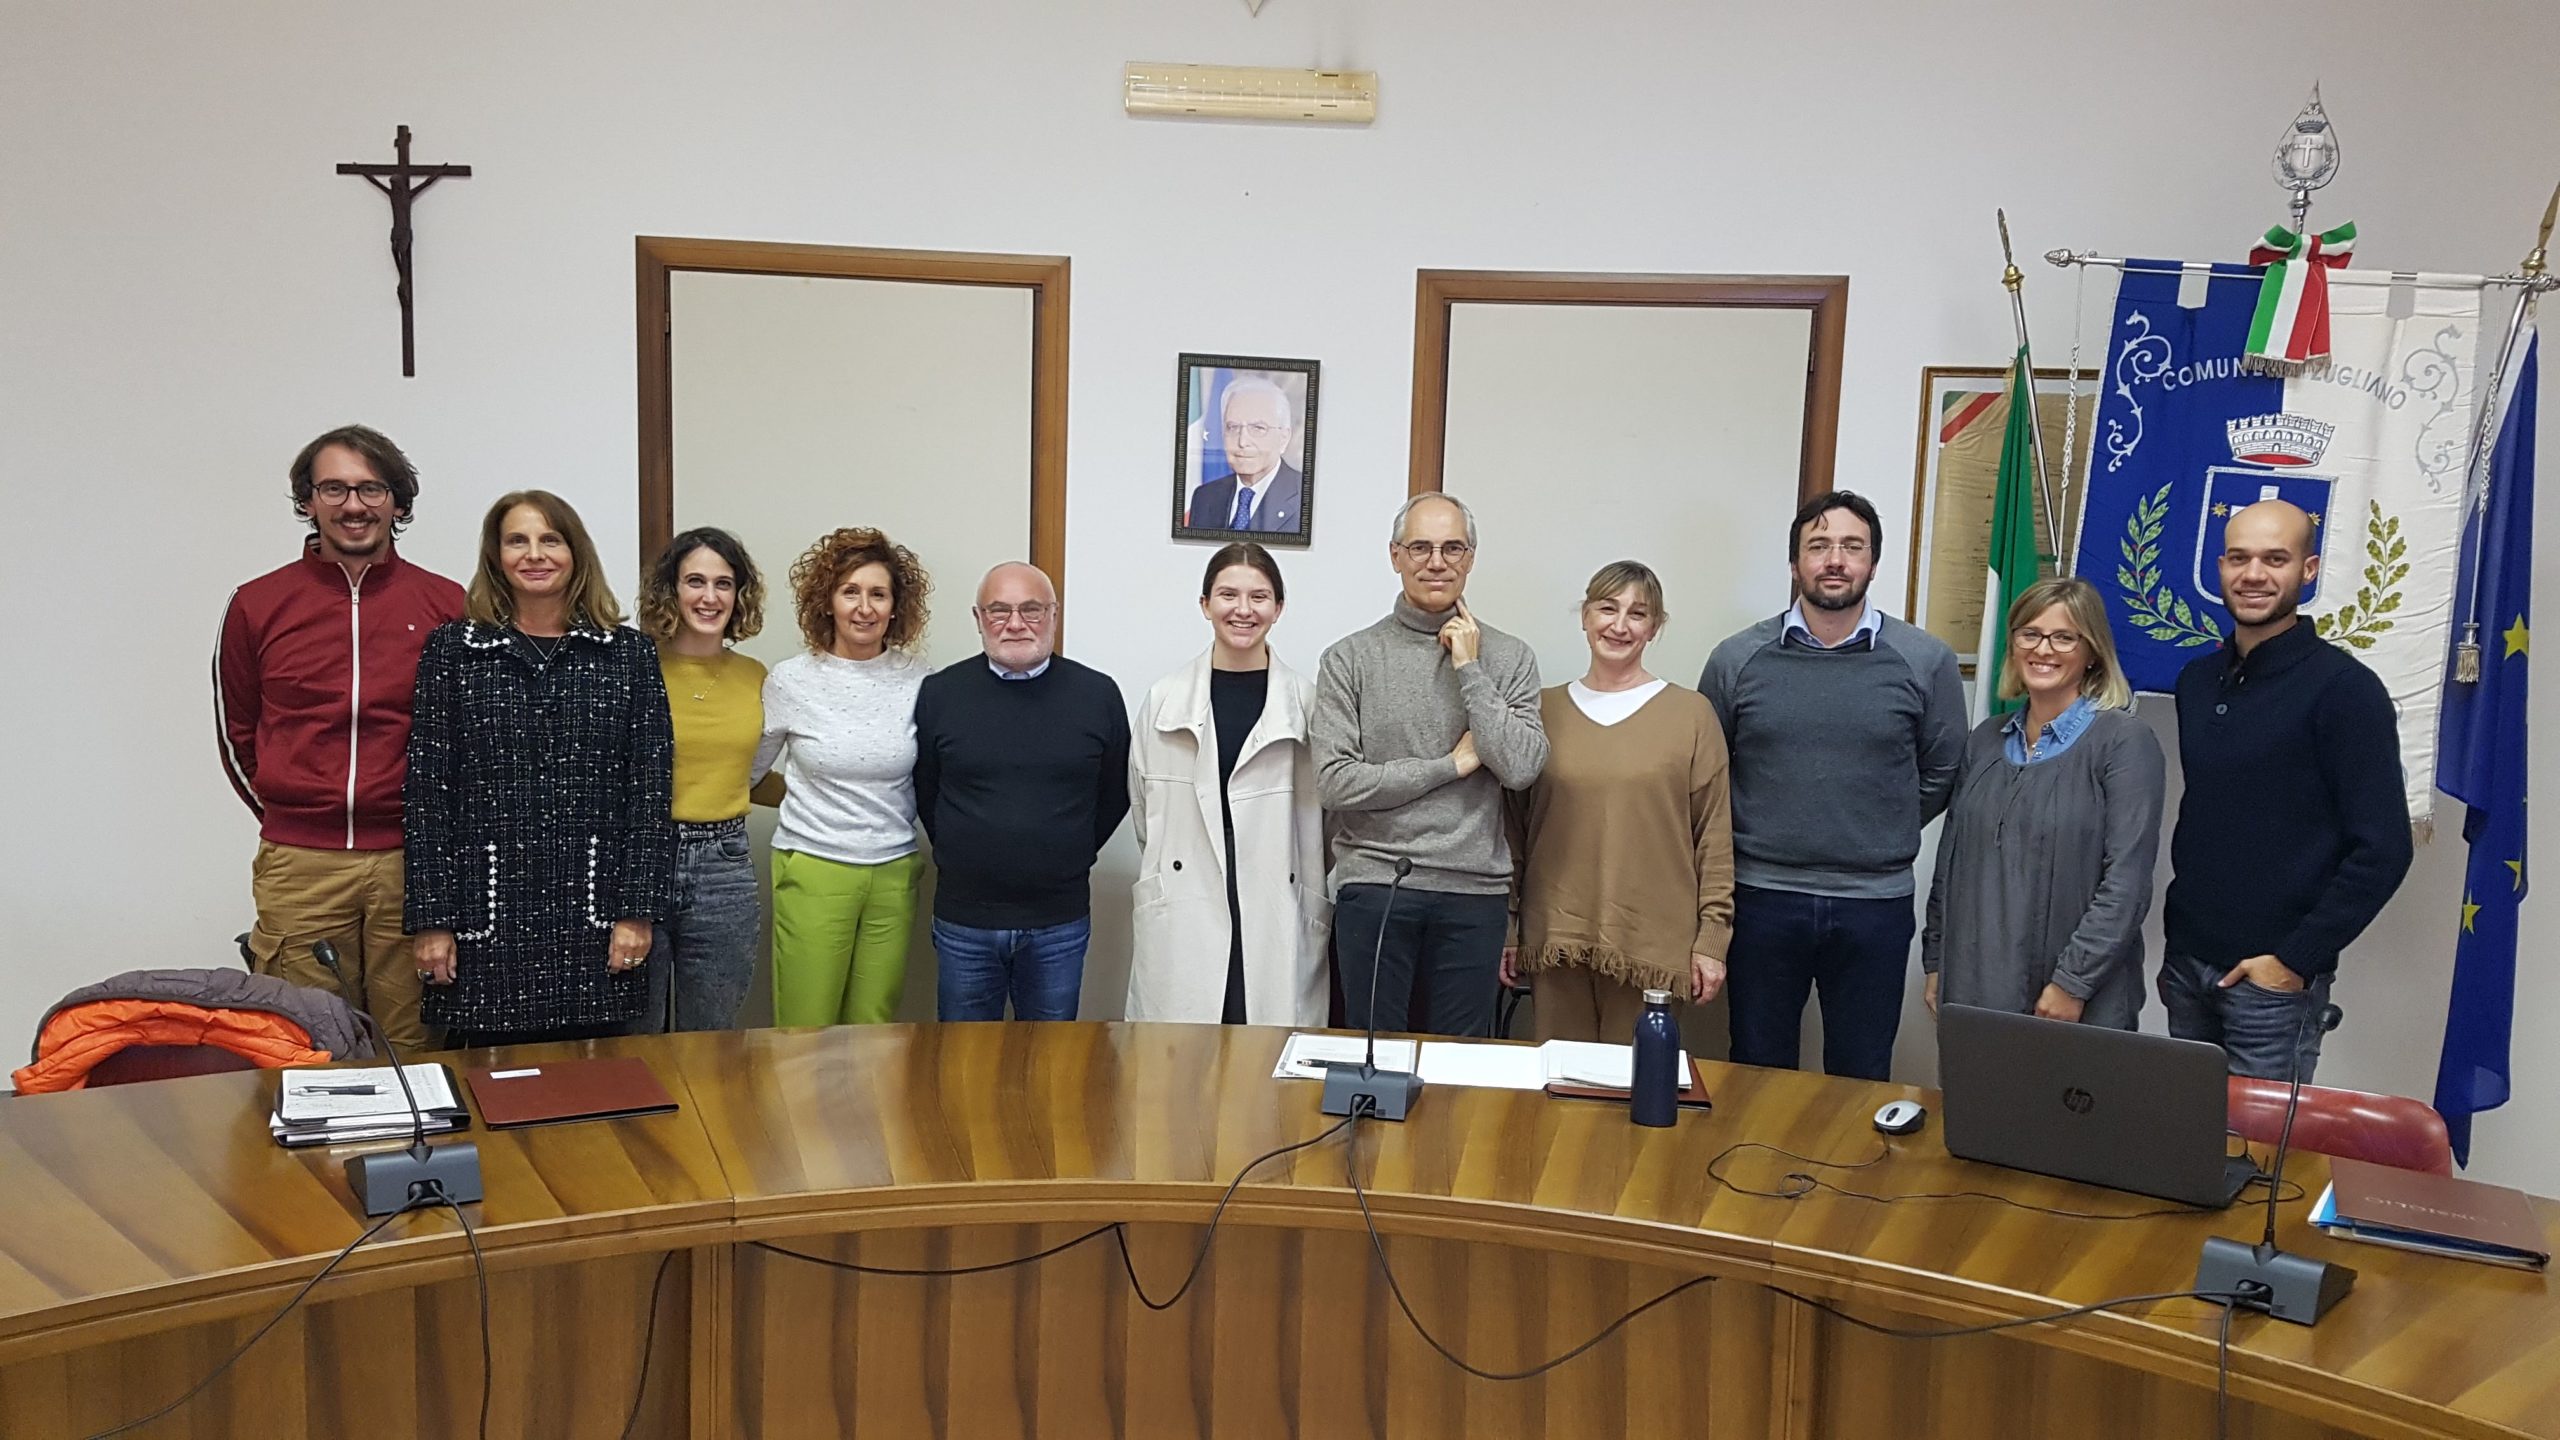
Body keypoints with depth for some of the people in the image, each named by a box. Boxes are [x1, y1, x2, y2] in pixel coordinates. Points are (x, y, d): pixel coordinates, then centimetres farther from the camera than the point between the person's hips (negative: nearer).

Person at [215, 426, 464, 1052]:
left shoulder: (447, 606, 2)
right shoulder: (258, 605, 5)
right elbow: (237, 733, 16)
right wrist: (289, 818, 11)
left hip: (413, 862, -1)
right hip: (297, 868, 1)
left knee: (414, 1048, 6)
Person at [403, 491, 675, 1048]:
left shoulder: (629, 653, 5)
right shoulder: (452, 649, 4)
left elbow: (651, 792, 3)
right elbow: (427, 793, 2)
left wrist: (639, 911, -3)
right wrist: (431, 920, -2)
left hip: (594, 919, 1)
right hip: (487, 917, 0)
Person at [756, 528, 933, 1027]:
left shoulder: (917, 681, 0)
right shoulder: (790, 681, -3)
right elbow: (748, 770, 11)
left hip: (894, 874, 2)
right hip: (812, 872, -1)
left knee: (874, 1030, 10)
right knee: (804, 1031, 4)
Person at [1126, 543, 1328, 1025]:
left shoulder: (1305, 703, 3)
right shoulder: (1164, 700, 5)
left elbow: (1317, 824, 4)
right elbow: (1143, 811, 13)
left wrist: (1316, 917, 3)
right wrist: (1173, 874, 11)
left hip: (1276, 927, 0)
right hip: (1181, 930, 1)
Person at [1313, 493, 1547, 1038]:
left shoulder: (1509, 658, 4)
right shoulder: (1350, 659, 0)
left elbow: (1521, 768, -9)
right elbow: (1335, 783, -9)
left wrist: (1469, 670, -9)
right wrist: (1451, 765, -8)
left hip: (1474, 893, 1)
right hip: (1373, 886, -1)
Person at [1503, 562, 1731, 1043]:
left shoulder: (1692, 713, 2)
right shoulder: (1543, 709, 8)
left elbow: (1714, 836, 2)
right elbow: (1516, 826, 11)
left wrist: (1712, 938, -1)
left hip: (1651, 944, -2)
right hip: (1555, 941, 2)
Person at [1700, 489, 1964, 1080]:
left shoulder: (1926, 662, -2)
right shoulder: (1737, 659, -1)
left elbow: (1942, 773, 7)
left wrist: (1878, 837, 5)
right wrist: (1756, 838, 5)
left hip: (1875, 905, 0)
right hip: (1762, 898, 0)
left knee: (1861, 1082, 13)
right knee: (1758, 1077, 13)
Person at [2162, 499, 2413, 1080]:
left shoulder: (2343, 688, -10)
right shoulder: (2197, 681, 8)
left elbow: (2382, 851, -13)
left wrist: (2295, 959, -14)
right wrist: (2179, 940, 10)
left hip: (2273, 978, -6)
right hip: (2186, 962, 6)